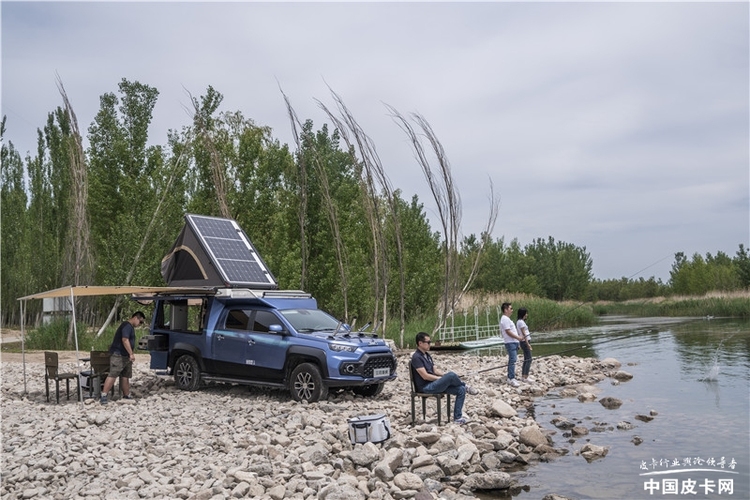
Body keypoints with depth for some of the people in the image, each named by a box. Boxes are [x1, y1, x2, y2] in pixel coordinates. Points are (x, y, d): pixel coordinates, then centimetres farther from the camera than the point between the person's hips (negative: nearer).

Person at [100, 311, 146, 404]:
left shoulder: (131, 327, 19)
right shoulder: (127, 326, -14)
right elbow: (125, 340, -25)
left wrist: (131, 353, 28)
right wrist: (131, 354, -27)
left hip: (125, 356, 10)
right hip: (118, 355, -10)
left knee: (125, 376, 13)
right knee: (113, 375, -14)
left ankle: (127, 395, 19)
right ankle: (103, 396, -16)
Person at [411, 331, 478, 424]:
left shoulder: (427, 355, 17)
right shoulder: (416, 357, -12)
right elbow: (425, 376, -17)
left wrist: (445, 376, 0)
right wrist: (443, 378, -11)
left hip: (435, 383, 9)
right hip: (426, 387, -9)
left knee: (461, 389, -8)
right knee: (451, 375, -29)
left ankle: (457, 417, -7)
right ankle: (466, 386, 1)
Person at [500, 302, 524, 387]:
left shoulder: (507, 319, 19)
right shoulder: (505, 319, -14)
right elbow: (508, 332, -20)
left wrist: (518, 337, 15)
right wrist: (518, 337, -14)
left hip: (514, 342, 11)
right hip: (510, 343, -11)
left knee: (512, 360, 12)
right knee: (512, 360, -14)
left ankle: (510, 378, 17)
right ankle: (512, 379, -16)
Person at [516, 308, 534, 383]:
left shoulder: (519, 321, 14)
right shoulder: (521, 322, -15)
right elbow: (523, 333, -18)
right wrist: (528, 343, -20)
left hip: (525, 342, 10)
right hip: (525, 342, -10)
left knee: (526, 360, 14)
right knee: (529, 359, -9)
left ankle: (523, 376, 18)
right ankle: (525, 377, -11)